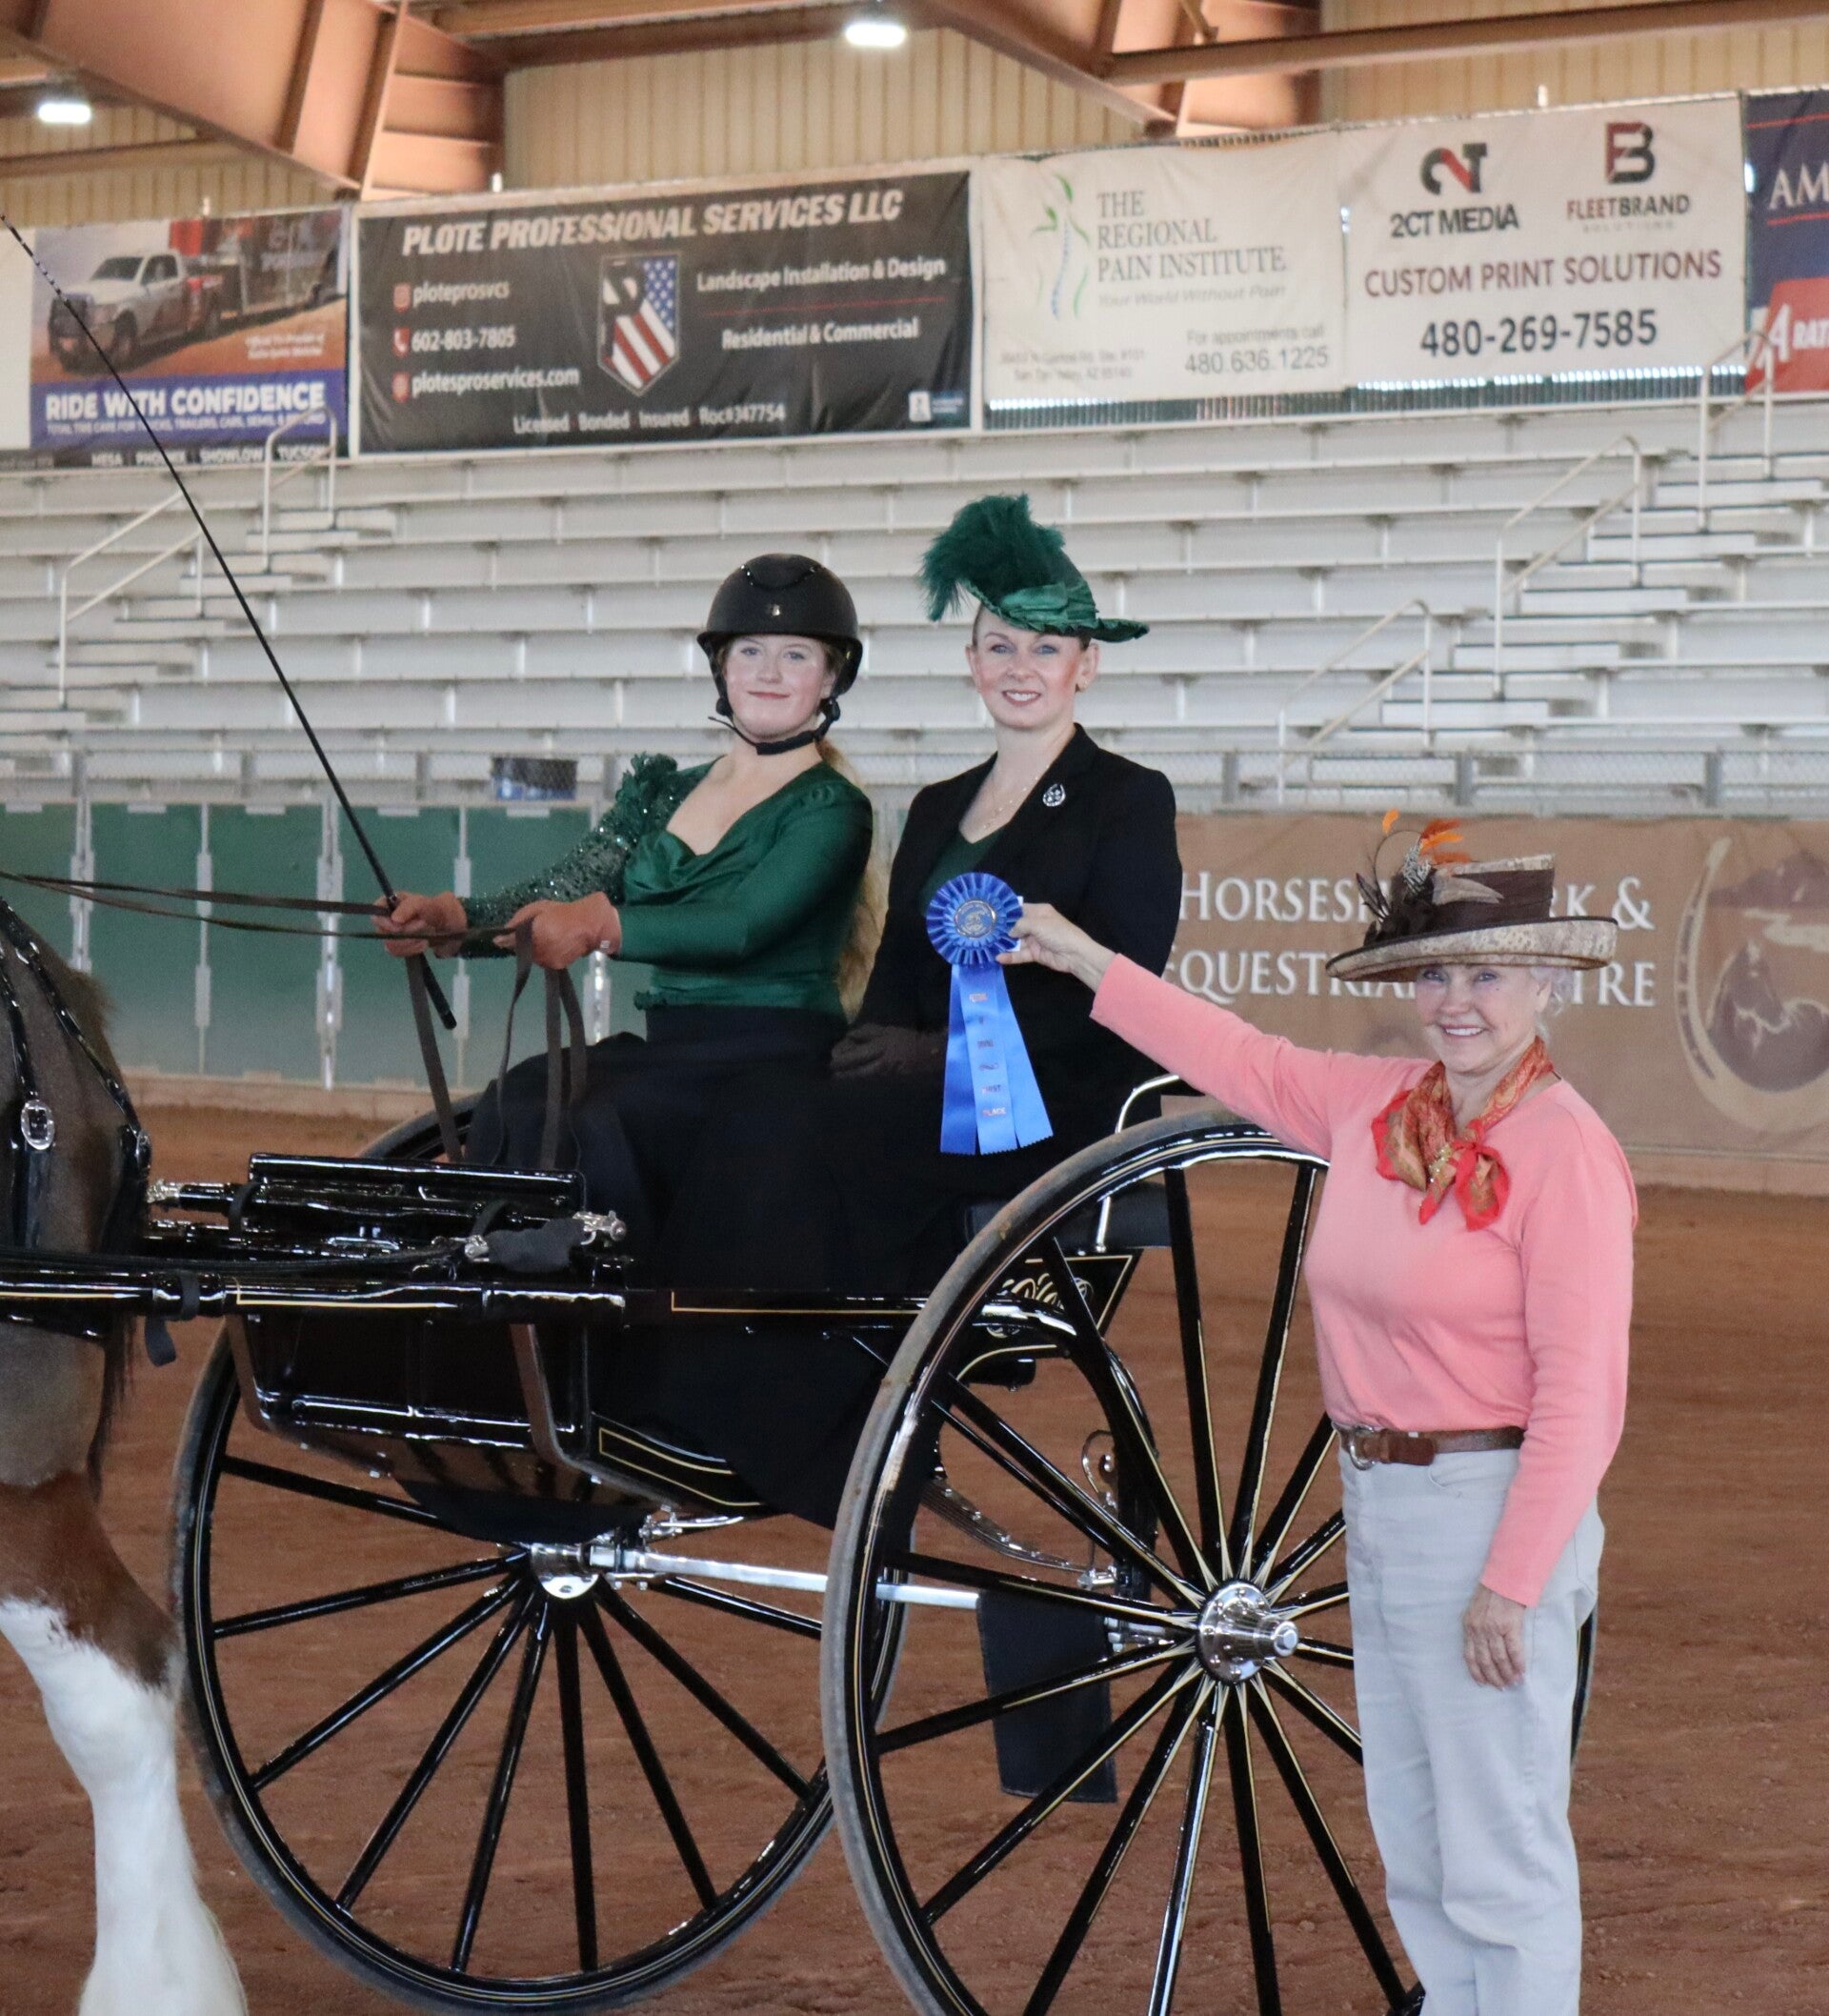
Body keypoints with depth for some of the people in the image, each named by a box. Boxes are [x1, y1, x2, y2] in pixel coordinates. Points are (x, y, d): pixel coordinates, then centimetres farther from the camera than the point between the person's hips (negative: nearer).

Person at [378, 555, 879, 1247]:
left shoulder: (829, 810, 0)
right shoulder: (663, 793, 20)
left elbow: (744, 927, -17)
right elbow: (564, 891, 8)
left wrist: (604, 925, -33)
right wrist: (451, 917, -12)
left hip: (774, 1058, -6)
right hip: (665, 1048, 6)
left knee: (599, 1127, -32)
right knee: (513, 1106, -24)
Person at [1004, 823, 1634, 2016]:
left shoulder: (1566, 1154, -16)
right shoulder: (1378, 1110, 6)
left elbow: (1579, 1396, -19)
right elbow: (1251, 1066, 23)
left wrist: (1510, 1583, -21)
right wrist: (1082, 960, 25)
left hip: (1494, 1505, -9)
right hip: (1380, 1506, 9)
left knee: (1501, 1851, -4)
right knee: (1415, 1849, 17)